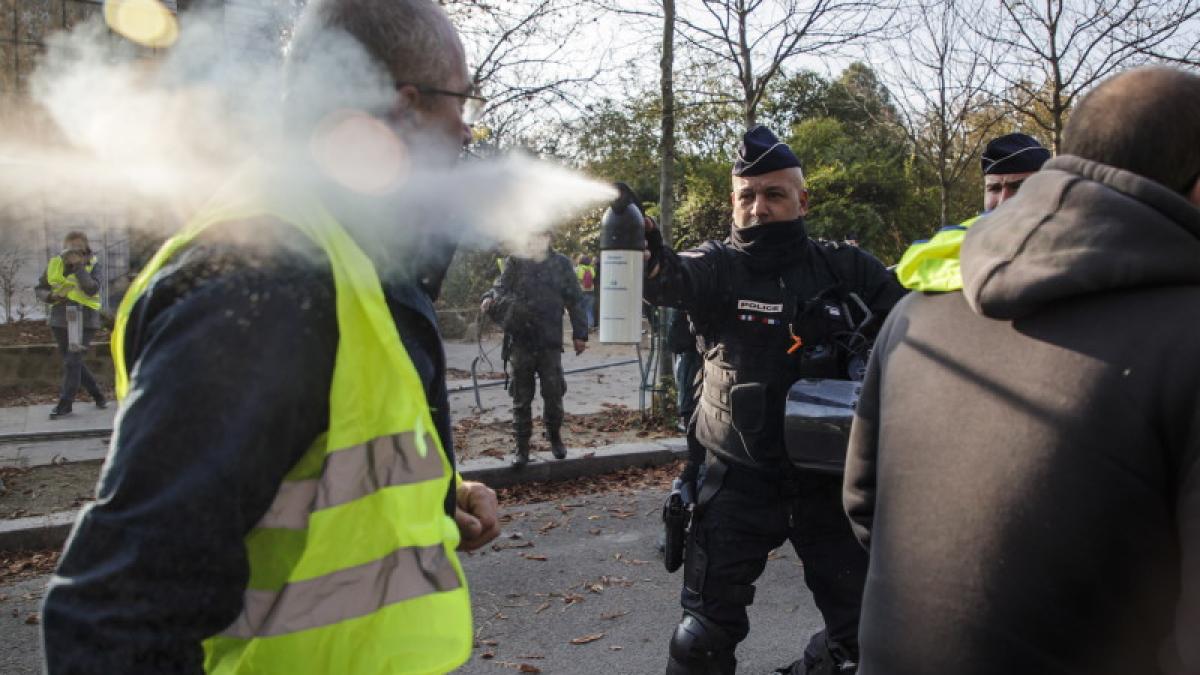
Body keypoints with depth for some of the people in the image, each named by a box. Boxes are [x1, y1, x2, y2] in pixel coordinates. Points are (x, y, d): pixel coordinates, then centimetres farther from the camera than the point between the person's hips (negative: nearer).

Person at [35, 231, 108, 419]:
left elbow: (92, 289, -20)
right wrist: (51, 295, -10)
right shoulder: (55, 264, 5)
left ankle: (64, 404, -4)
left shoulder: (92, 265, -3)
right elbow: (39, 289, 11)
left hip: (84, 320, -4)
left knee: (73, 361, -10)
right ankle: (97, 394, 24)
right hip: (60, 320, 5)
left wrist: (79, 266, -21)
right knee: (72, 361, 10)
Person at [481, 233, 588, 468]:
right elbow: (502, 287, -2)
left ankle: (555, 437, 25)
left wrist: (579, 333, 6)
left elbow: (575, 300, 10)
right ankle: (522, 446, 12)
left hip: (550, 342, 0)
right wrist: (490, 298, -25)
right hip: (520, 340, 0)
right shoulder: (515, 262, 6)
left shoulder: (561, 264, 8)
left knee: (553, 393, 2)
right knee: (521, 397, 4)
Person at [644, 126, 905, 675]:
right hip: (737, 479, -1)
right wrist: (643, 255, -50)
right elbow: (670, 278, -28)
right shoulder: (718, 267, -6)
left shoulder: (844, 269, -1)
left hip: (830, 478, 2)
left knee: (865, 630, 12)